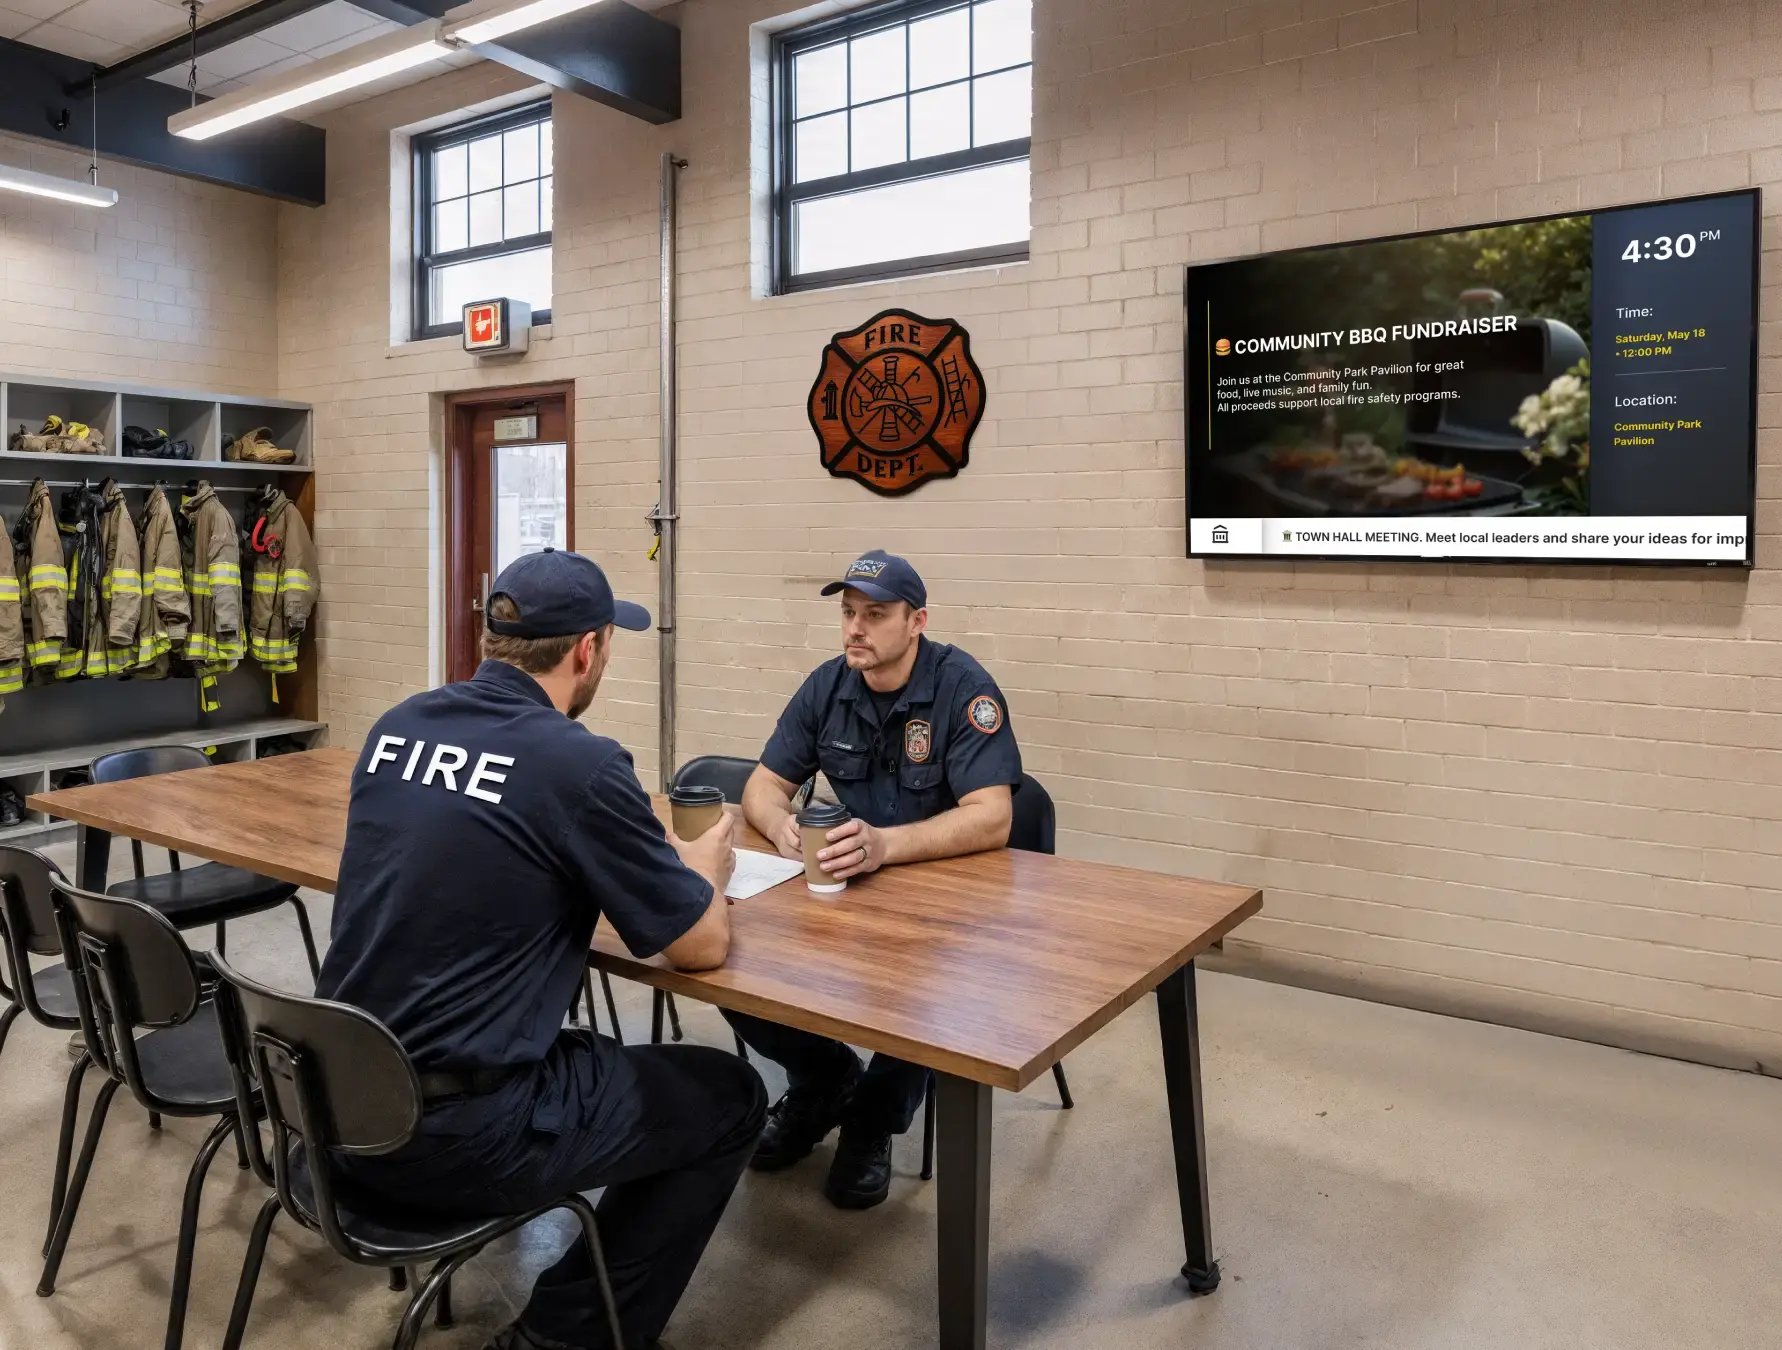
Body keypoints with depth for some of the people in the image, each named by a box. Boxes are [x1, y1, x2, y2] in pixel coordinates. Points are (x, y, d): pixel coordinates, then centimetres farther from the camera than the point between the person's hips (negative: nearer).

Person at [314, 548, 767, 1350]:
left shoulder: (396, 727, 2)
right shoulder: (579, 762, -18)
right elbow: (703, 947, -9)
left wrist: (645, 859, 20)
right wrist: (705, 868, 13)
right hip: (462, 1135, -7)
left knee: (582, 1051, 30)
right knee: (728, 1098, 10)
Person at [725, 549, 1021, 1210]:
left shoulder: (962, 687, -16)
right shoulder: (827, 686, 0)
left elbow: (990, 818, -25)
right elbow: (764, 784, 3)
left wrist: (884, 844, -41)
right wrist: (783, 825, -22)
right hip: (842, 884, 5)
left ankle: (874, 1120, 0)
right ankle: (824, 1076, 14)